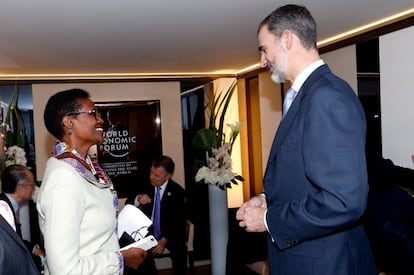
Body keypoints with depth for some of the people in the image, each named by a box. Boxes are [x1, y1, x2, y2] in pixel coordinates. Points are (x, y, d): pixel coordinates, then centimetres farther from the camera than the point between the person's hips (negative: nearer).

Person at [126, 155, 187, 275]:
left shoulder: (177, 192, -9)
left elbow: (179, 221, -11)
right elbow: (128, 204, 4)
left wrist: (164, 240, -28)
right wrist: (137, 199, -21)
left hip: (169, 233, -2)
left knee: (179, 250, -31)